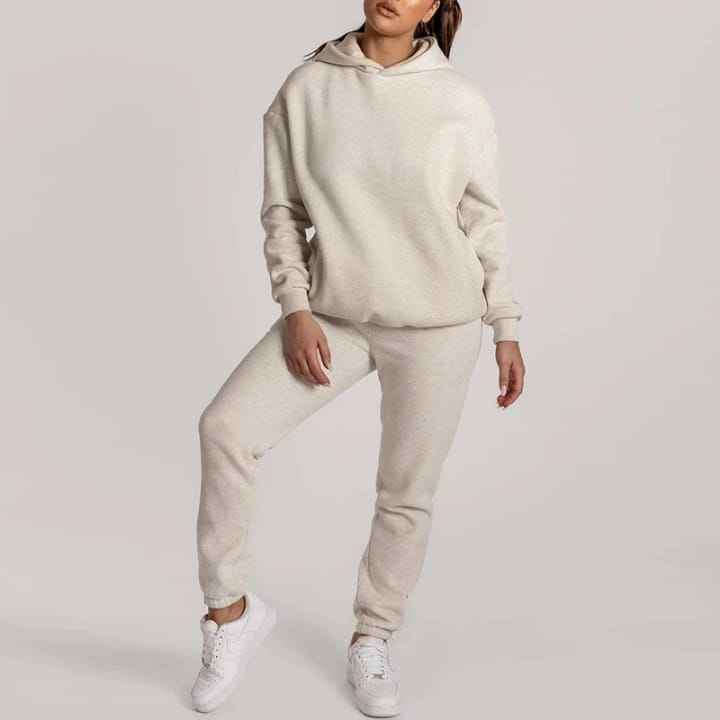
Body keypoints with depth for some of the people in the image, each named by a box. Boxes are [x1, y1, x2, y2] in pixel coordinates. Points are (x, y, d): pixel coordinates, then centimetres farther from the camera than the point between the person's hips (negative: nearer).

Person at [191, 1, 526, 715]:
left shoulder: (461, 103, -3)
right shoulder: (306, 88, 0)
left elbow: (484, 221, 4)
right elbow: (282, 211, 3)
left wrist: (505, 328, 4)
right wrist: (294, 309, -7)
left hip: (436, 328, -1)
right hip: (333, 315, 1)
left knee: (407, 495, 6)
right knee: (226, 426, -14)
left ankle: (372, 641, 30)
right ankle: (231, 609, 5)